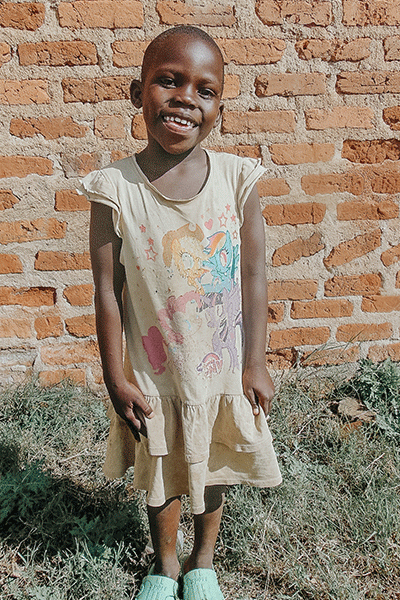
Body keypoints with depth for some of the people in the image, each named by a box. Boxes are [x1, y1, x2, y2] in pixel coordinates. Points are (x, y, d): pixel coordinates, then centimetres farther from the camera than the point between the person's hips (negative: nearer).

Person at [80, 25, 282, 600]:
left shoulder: (237, 177, -12)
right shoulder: (114, 188, -16)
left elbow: (254, 276, -6)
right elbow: (108, 290, -10)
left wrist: (255, 364, -4)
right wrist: (116, 378, -7)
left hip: (223, 369, 1)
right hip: (153, 374, -1)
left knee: (213, 471, 22)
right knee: (161, 477, 21)